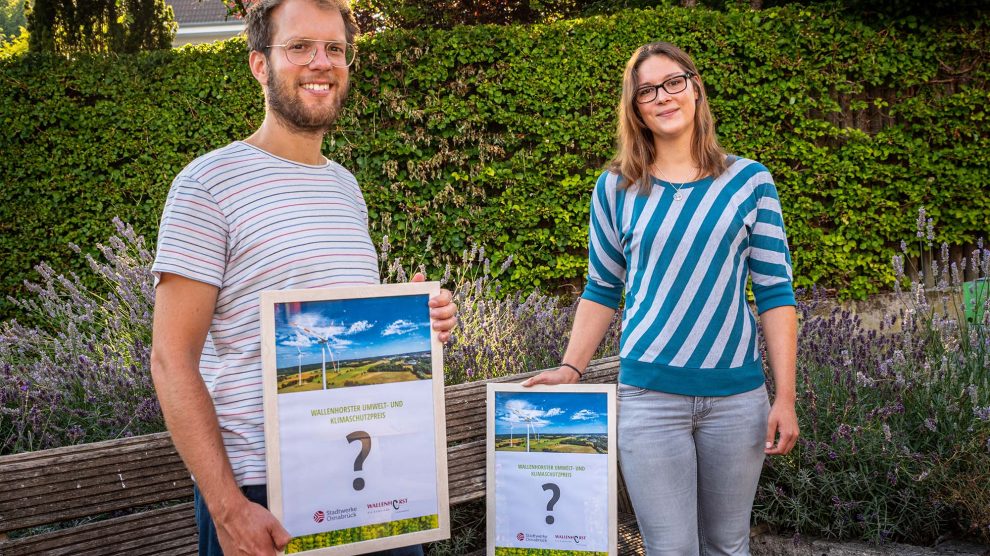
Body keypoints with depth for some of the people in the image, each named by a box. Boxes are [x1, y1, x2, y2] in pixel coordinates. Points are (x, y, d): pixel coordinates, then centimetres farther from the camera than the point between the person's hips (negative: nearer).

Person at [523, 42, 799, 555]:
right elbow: (602, 291, 12)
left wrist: (784, 397, -4)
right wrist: (570, 369, 2)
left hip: (738, 395, 1)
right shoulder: (615, 189, 4)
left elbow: (775, 292, 1)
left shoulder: (749, 181, 2)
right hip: (649, 396, 0)